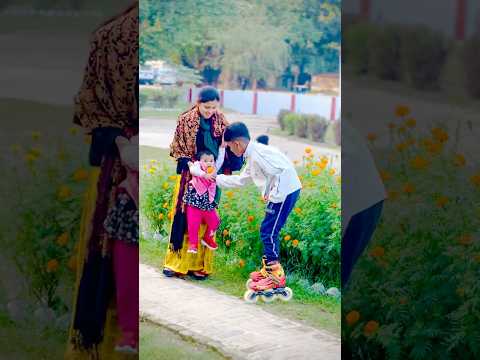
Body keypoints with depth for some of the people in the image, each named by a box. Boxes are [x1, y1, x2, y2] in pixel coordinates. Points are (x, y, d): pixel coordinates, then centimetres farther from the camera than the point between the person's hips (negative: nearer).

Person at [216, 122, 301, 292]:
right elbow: (241, 180, 28)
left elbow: (282, 171, -25)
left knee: (268, 232, -7)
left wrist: (273, 195, -20)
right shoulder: (252, 157, 17)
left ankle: (275, 276, -4)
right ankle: (268, 270, 26)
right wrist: (217, 178, 30)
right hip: (282, 193, 10)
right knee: (269, 231, 16)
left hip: (285, 192, -10)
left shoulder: (257, 154, -17)